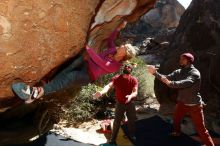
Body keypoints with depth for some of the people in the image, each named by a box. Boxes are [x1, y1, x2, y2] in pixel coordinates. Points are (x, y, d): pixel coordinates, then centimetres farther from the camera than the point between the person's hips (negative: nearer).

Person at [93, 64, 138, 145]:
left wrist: (130, 96, -48)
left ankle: (132, 135, 42)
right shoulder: (116, 78, -16)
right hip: (120, 103, -1)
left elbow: (135, 92, -23)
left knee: (131, 120, 17)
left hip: (130, 103, 1)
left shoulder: (134, 80, -14)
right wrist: (102, 92, -54)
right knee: (117, 121, 5)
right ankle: (113, 139, 20)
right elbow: (109, 85, -32)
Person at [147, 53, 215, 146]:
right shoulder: (179, 72, 1)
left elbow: (185, 83, -38)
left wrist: (170, 83, -49)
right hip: (182, 103, 7)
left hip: (194, 105, -7)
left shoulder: (195, 73, -21)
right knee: (176, 119, 27)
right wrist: (155, 73, -17)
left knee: (201, 129, -3)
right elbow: (166, 78, -4)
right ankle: (176, 132, 55)